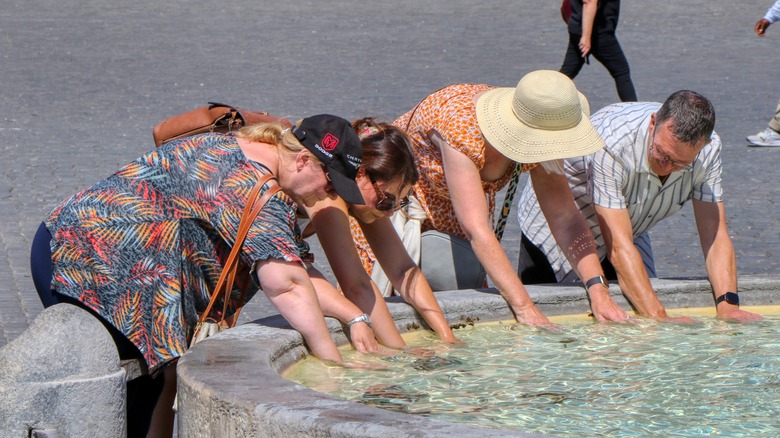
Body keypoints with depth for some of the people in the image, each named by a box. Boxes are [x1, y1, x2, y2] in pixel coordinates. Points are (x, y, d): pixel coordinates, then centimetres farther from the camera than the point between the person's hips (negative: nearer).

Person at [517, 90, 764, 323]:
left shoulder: (707, 150, -24)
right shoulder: (611, 145, -40)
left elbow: (715, 235, -22)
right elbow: (618, 247, -42)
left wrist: (727, 306, -38)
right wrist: (659, 319, -49)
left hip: (627, 229, 5)